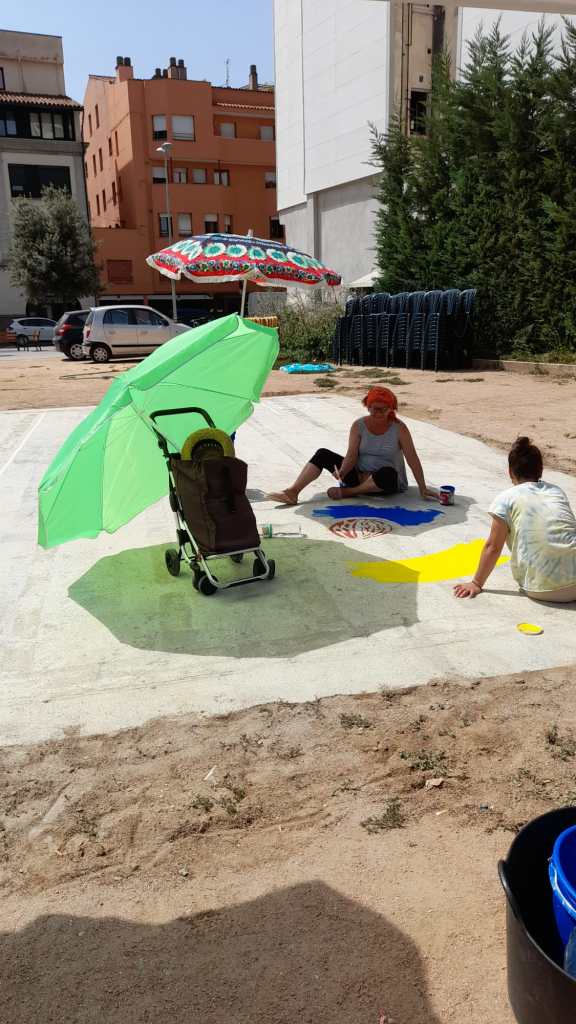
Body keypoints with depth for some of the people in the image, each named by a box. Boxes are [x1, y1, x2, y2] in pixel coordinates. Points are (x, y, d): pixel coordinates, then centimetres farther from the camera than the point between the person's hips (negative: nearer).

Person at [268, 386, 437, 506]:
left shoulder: (399, 428, -11)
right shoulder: (359, 426, -3)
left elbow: (412, 458, -13)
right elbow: (352, 455, -11)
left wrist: (422, 488, -17)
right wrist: (341, 473, -31)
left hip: (387, 480, -3)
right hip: (359, 475, 4)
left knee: (387, 473, -42)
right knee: (322, 454, -11)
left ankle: (347, 492, -22)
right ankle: (293, 492, -22)